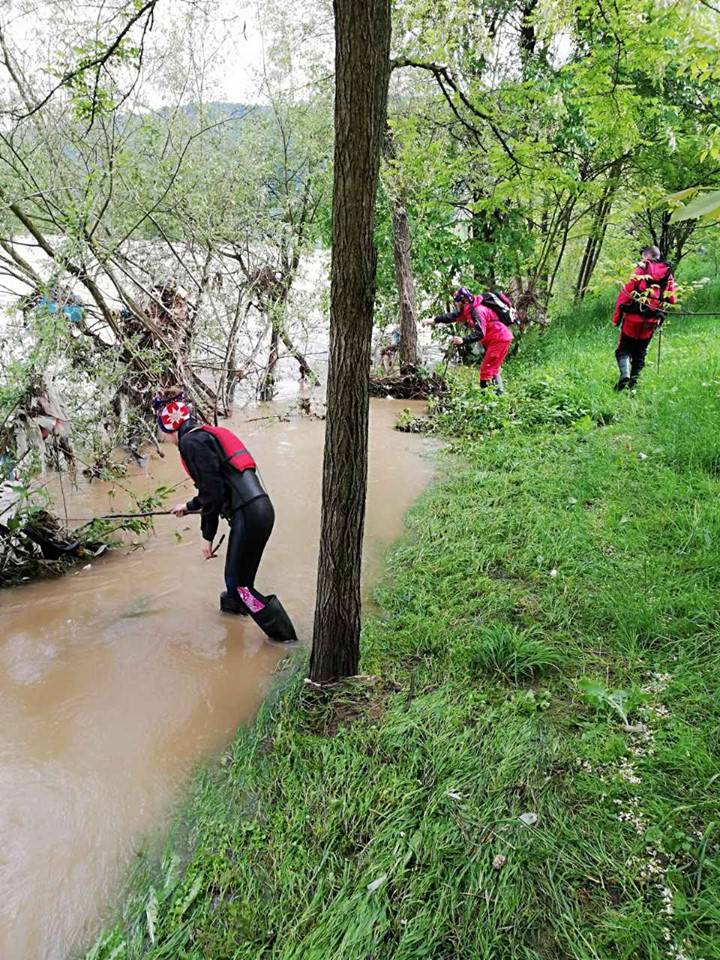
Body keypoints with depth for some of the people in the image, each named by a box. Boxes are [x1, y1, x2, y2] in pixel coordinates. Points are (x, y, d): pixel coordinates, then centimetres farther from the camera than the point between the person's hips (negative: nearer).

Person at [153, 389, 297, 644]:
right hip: (260, 508, 9)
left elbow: (212, 491, -13)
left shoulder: (190, 442, -6)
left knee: (240, 583, -1)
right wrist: (188, 506, 49)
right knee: (236, 572, 26)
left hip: (248, 514, -9)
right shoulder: (208, 434, 24)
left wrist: (207, 536, -5)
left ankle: (285, 638, 3)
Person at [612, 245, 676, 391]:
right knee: (640, 353, 15)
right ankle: (633, 382, 10)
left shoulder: (641, 269, -4)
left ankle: (624, 374, -19)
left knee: (623, 349, 4)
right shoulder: (669, 274, 8)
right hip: (651, 322, 4)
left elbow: (625, 293, -8)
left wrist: (616, 317, -5)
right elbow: (671, 300, 7)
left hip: (633, 317, -4)